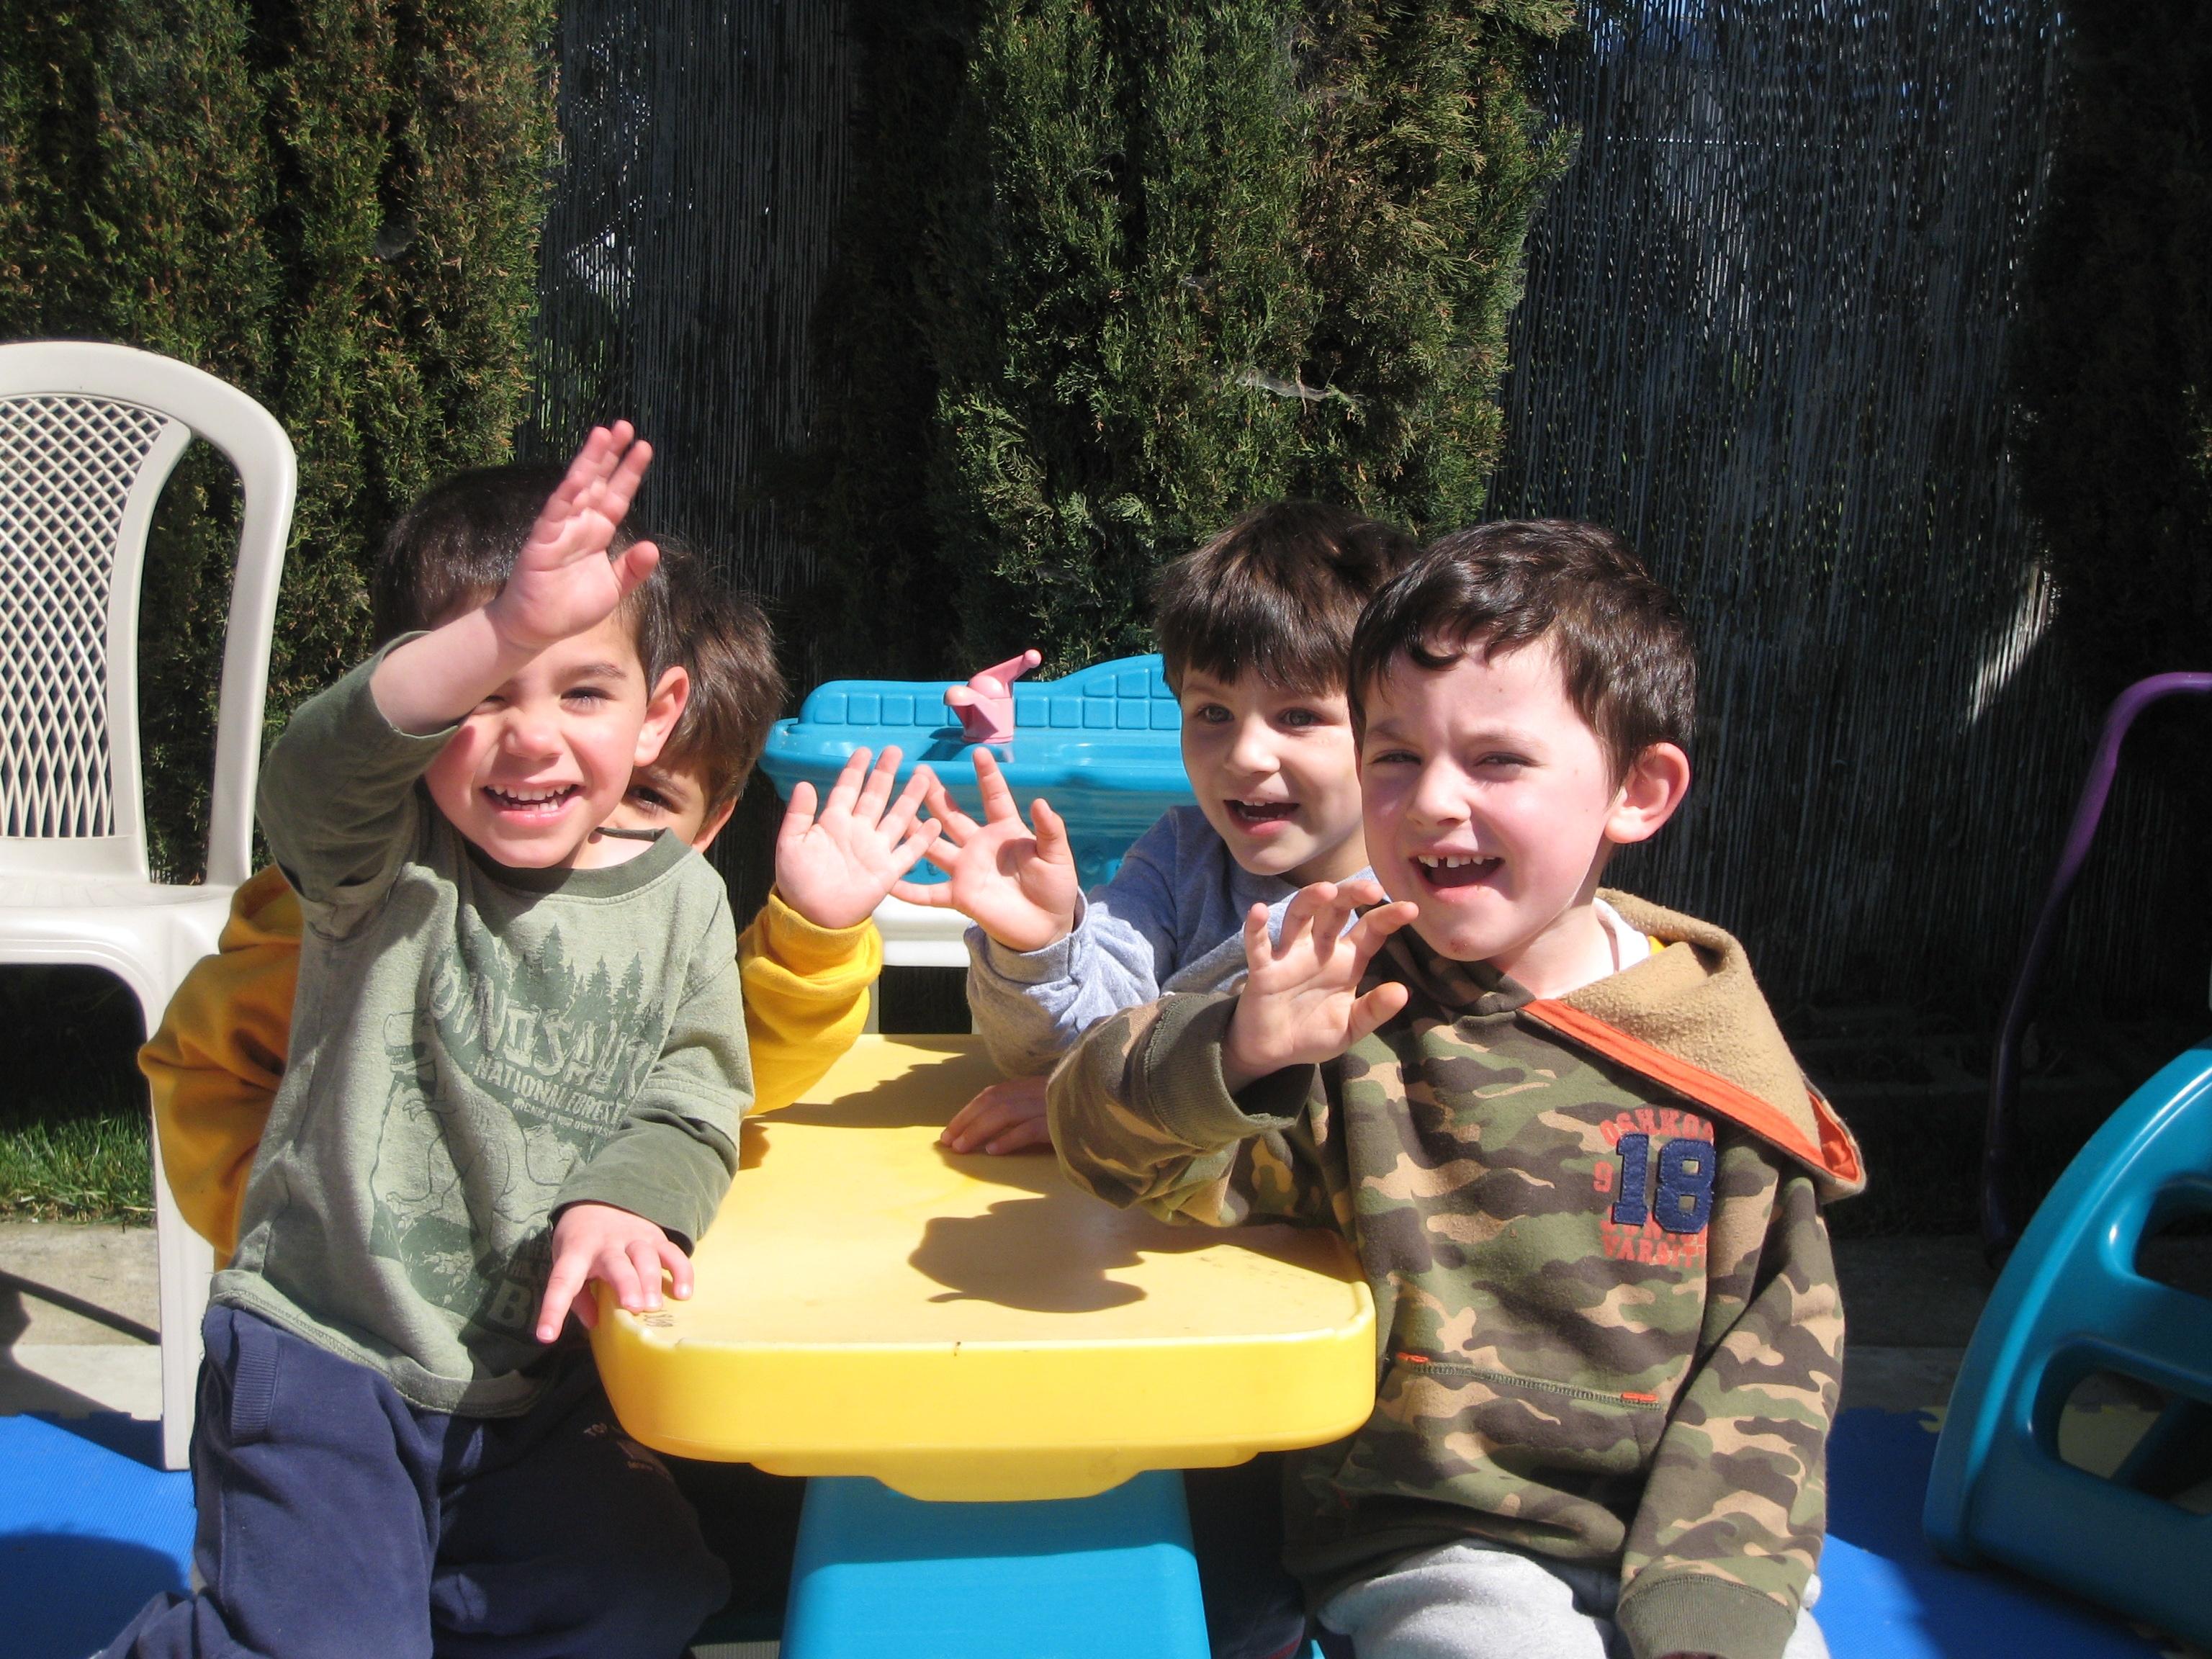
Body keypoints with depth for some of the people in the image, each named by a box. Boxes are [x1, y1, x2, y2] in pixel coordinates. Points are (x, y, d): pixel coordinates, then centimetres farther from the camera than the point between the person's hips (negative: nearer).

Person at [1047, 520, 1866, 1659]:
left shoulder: (1711, 1043, -2)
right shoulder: (1353, 1007, -7)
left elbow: (1773, 1340, 1)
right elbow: (1118, 1143, -13)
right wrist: (1237, 1049, -34)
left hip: (1676, 1537, 3)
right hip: (1433, 1546, -2)